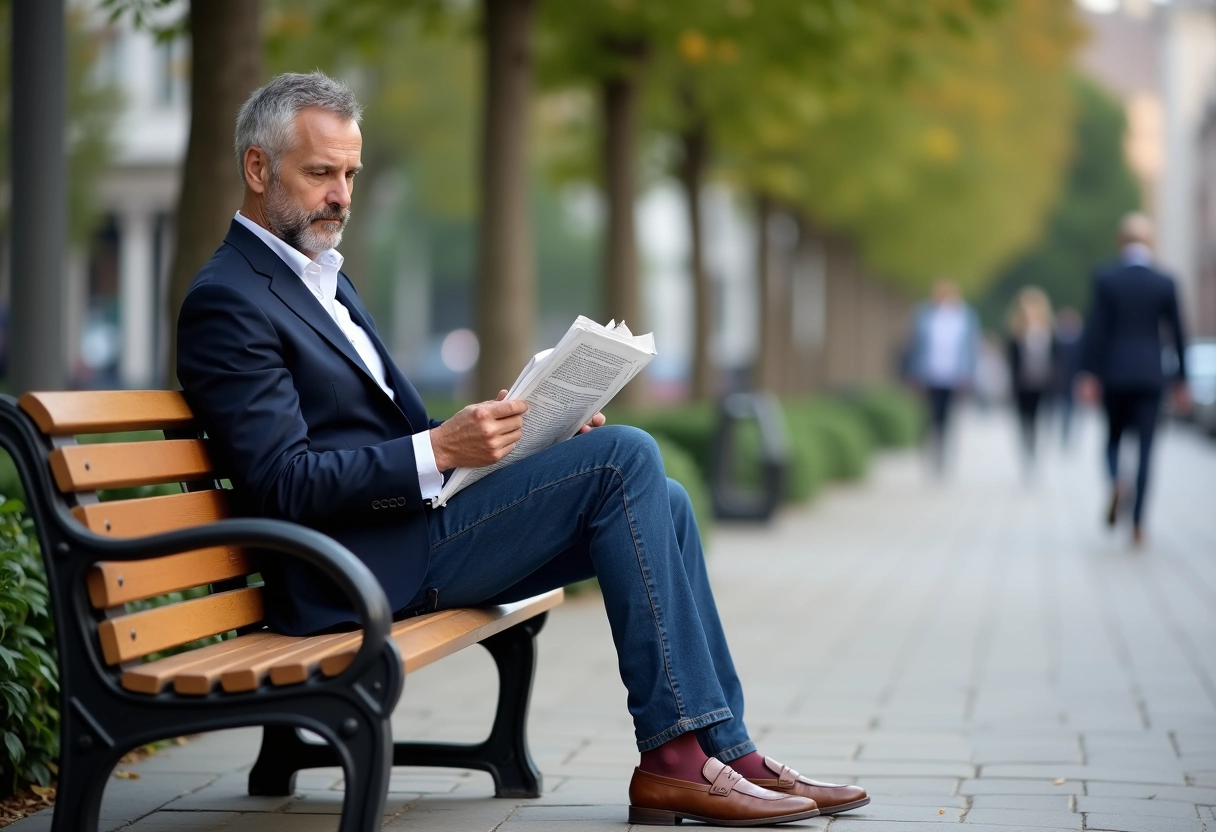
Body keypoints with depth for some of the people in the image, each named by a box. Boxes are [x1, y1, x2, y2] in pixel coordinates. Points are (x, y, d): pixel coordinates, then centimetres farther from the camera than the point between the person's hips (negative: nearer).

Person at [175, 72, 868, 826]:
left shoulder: (322, 280, 21)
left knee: (661, 503, 2)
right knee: (624, 459, -17)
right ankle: (675, 757, -16)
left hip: (407, 526, 10)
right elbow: (282, 485, -19)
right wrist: (441, 449, -24)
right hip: (356, 571, -10)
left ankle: (723, 749, 1)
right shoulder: (228, 302, -10)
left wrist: (533, 428, 5)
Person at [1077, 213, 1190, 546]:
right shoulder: (1165, 284, -1)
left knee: (1113, 437, 18)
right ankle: (1138, 524, -4)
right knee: (1145, 447, 2)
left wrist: (1089, 375, -4)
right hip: (1150, 376, 0)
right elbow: (1178, 334, 3)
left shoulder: (1105, 279, -4)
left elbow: (1094, 329, -7)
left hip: (1114, 373, 0)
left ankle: (1115, 482, -13)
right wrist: (1181, 381, 11)